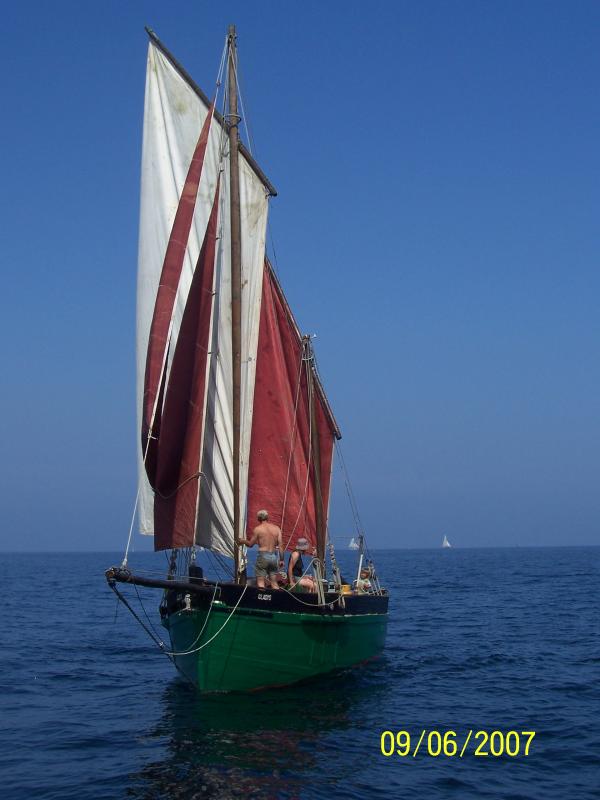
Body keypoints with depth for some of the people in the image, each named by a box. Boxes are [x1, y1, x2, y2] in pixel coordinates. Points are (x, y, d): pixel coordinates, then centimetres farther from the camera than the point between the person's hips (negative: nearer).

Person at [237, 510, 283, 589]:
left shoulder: (257, 529, -4)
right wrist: (281, 559, 9)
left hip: (263, 556, -4)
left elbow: (250, 544, 5)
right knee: (274, 582, 12)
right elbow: (280, 545, 3)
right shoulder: (277, 528, 6)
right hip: (274, 556, 4)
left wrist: (243, 541, 25)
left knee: (260, 581, -1)